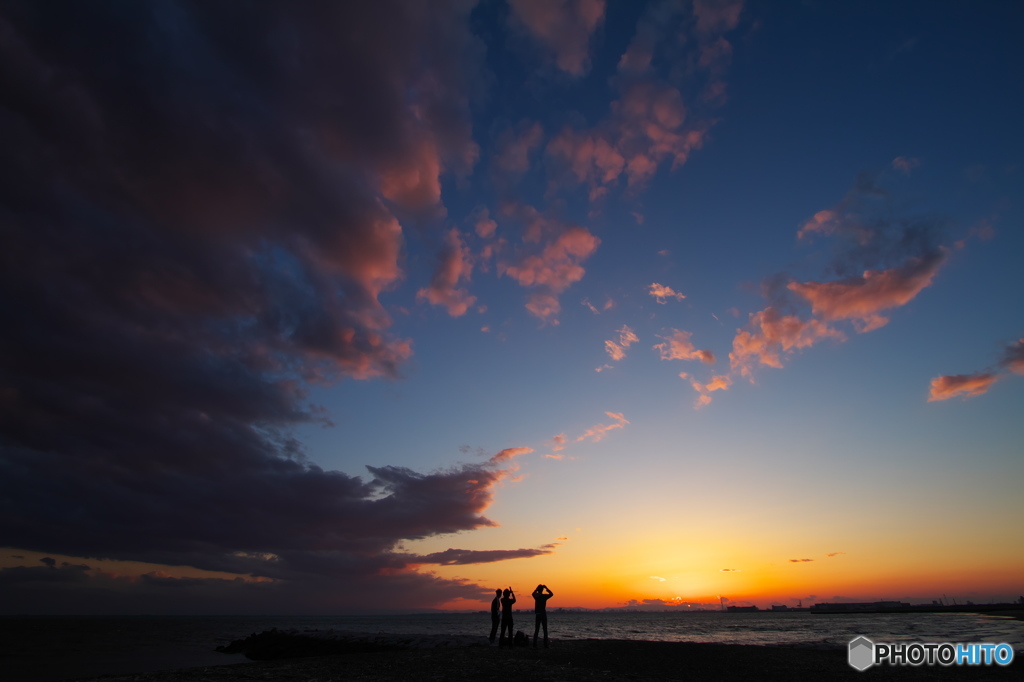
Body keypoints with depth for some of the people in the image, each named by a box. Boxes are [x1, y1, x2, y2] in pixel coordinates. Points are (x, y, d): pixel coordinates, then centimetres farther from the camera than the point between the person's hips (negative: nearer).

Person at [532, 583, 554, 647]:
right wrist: (546, 588, 8)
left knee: (536, 630, 9)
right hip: (543, 614, -4)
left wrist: (537, 588, 26)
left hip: (537, 614, 4)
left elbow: (533, 593, 28)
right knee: (545, 630, 2)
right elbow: (551, 594, 7)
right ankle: (545, 645, -2)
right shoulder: (544, 596, -10)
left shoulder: (536, 596, 2)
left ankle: (534, 645, 4)